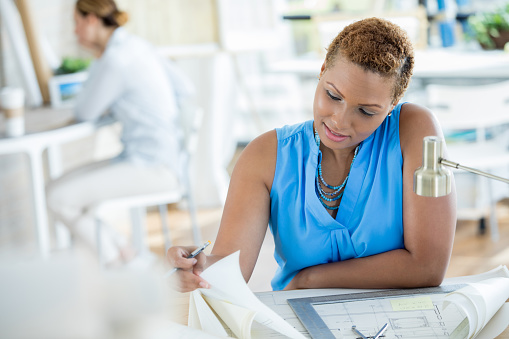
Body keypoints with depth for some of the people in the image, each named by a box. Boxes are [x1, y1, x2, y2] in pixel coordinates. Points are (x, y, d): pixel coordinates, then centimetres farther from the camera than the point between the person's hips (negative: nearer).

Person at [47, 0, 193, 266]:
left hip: (147, 168, -10)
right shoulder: (138, 46, 9)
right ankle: (121, 249, 12)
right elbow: (184, 90, 14)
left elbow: (84, 113, -7)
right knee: (61, 185, 9)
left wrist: (98, 58, 0)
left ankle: (117, 256, 7)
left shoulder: (115, 60, -19)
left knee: (58, 197, -10)